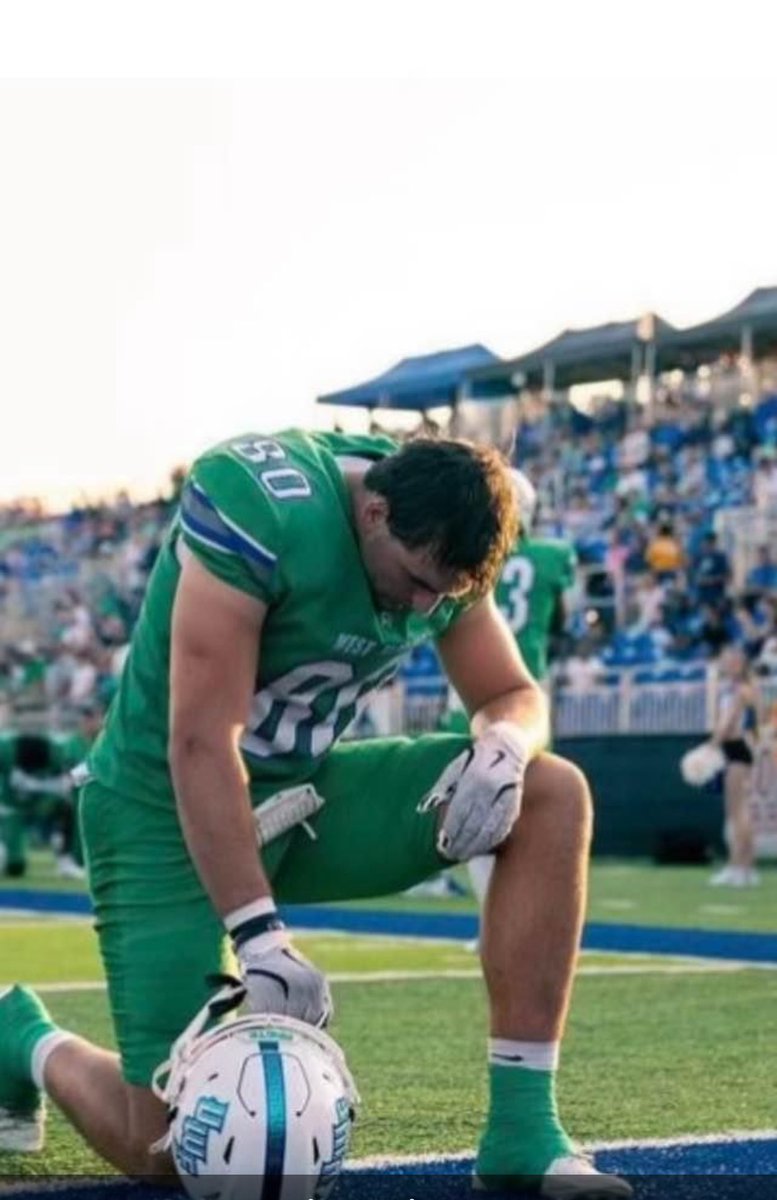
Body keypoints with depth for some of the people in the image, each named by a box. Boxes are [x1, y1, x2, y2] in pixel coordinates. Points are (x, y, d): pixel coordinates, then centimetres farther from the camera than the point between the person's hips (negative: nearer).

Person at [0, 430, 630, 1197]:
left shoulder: (442, 545, -6)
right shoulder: (255, 507, -27)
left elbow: (517, 696, 5)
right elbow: (201, 744, -29)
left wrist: (501, 745, -21)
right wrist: (258, 933, -32)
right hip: (167, 809, -6)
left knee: (554, 796, -14)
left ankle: (521, 1133, -12)